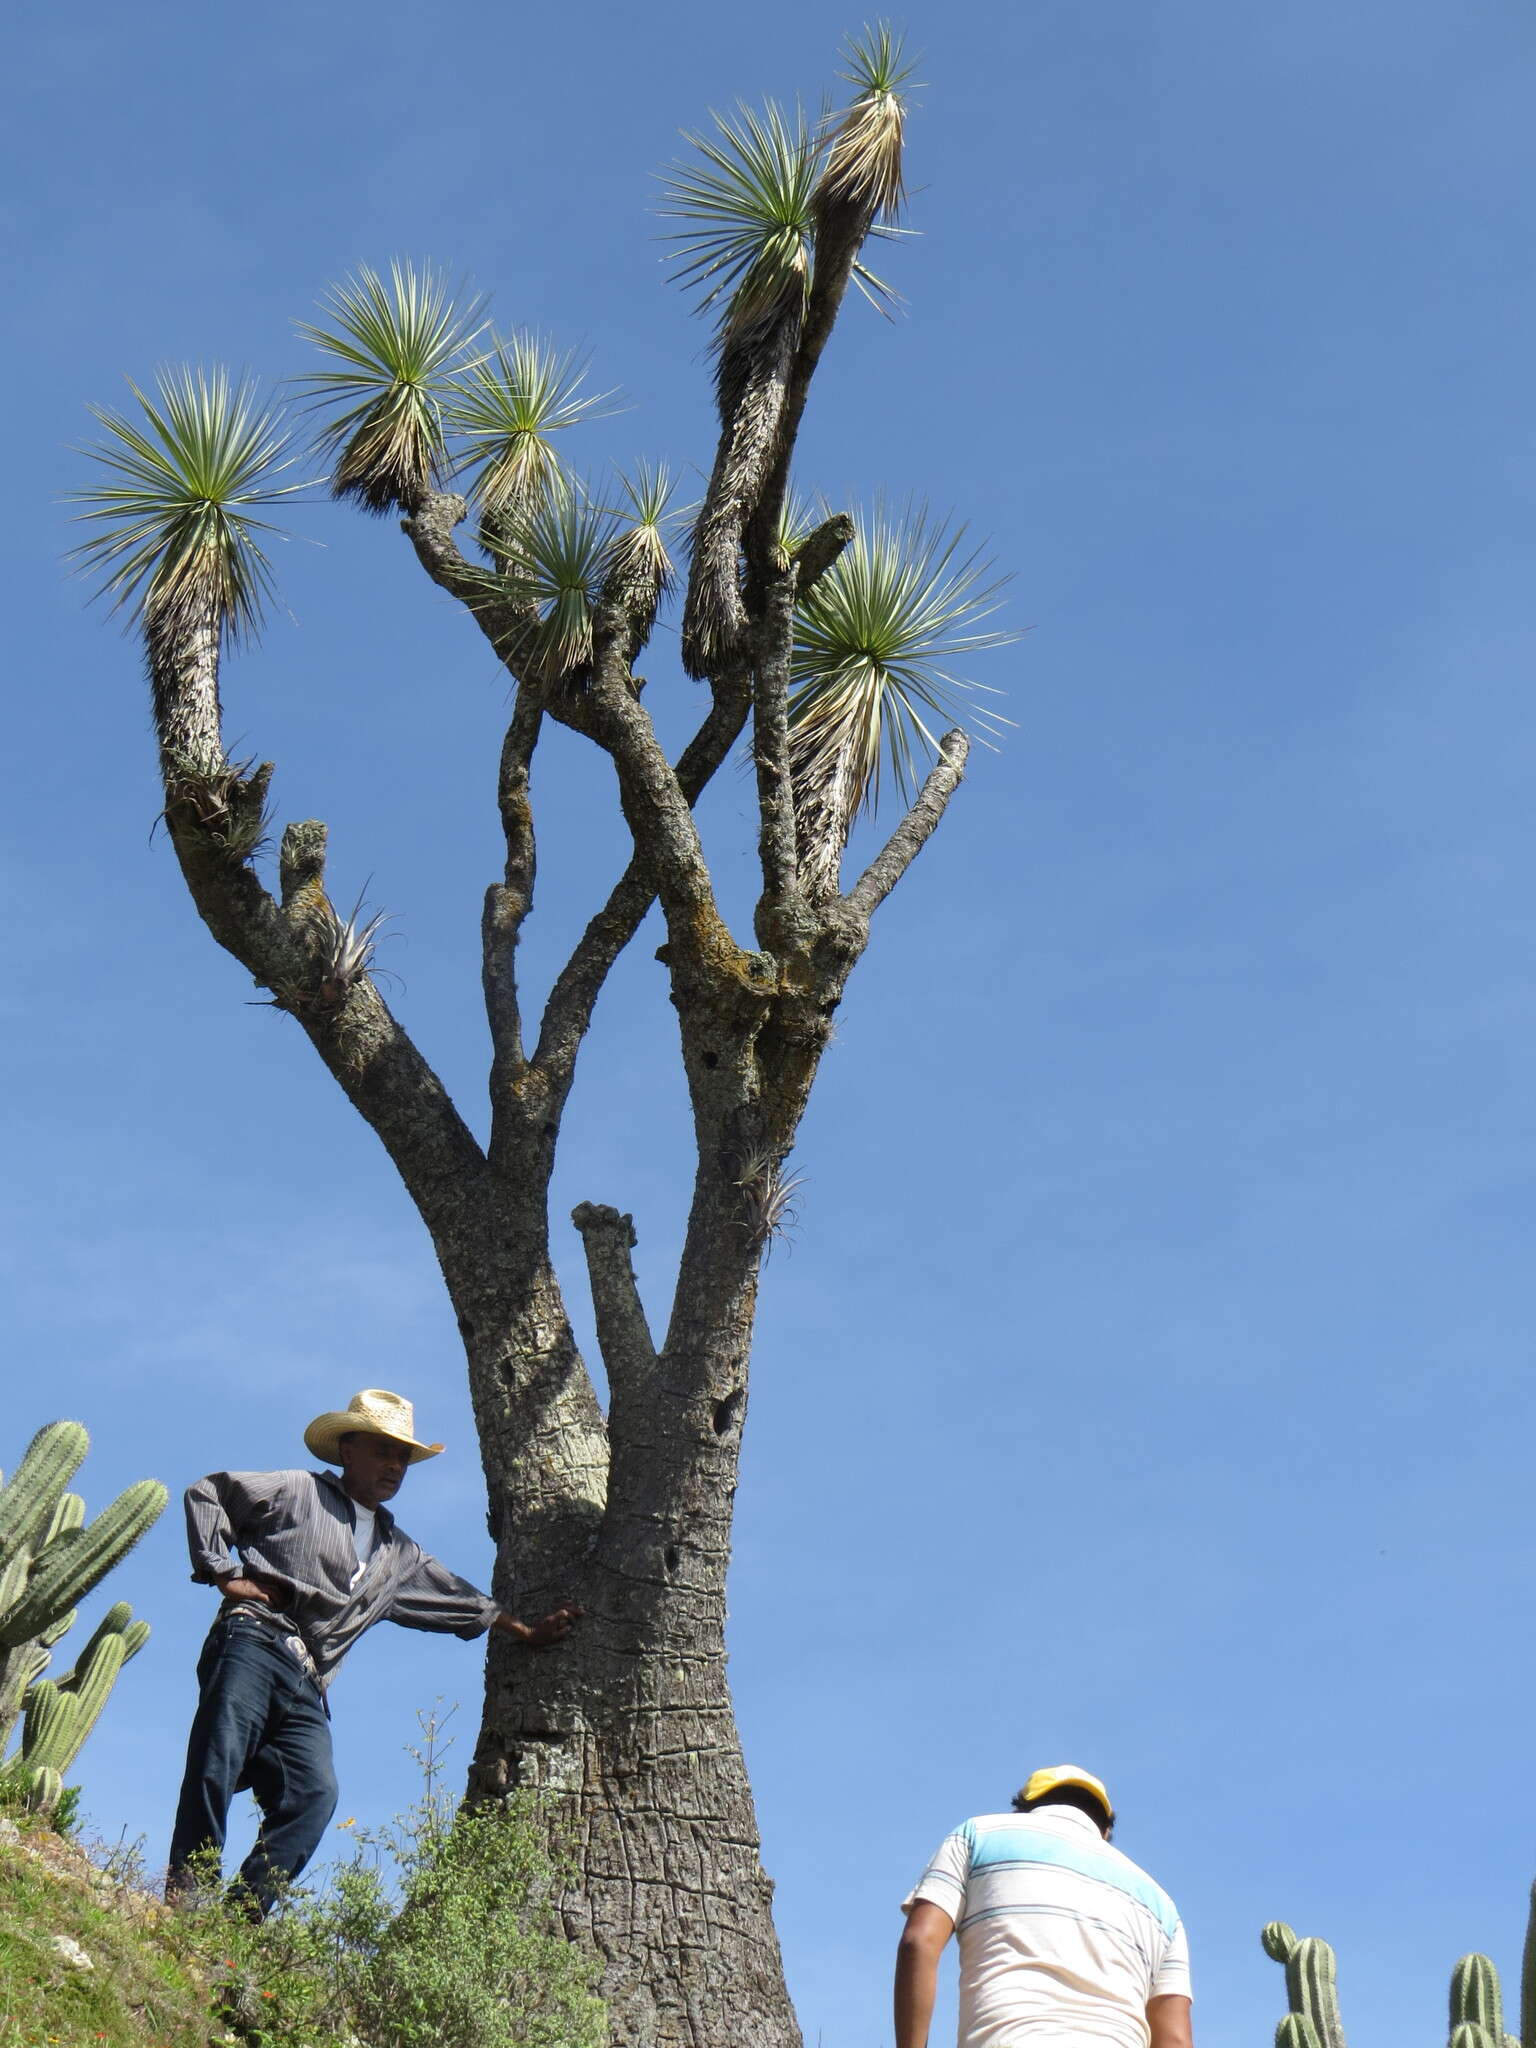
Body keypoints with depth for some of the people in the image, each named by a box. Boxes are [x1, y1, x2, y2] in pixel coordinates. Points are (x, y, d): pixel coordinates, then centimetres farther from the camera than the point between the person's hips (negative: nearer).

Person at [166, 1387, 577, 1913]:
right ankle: (182, 1903, -22)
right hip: (253, 1646, -5)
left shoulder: (399, 1555, 32)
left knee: (314, 1795, -17)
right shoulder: (299, 1493, 13)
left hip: (306, 1691, 5)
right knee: (217, 1767, -23)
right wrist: (223, 1571, 1)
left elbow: (459, 1599, 38)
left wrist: (524, 1631, 32)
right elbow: (206, 1493, 9)